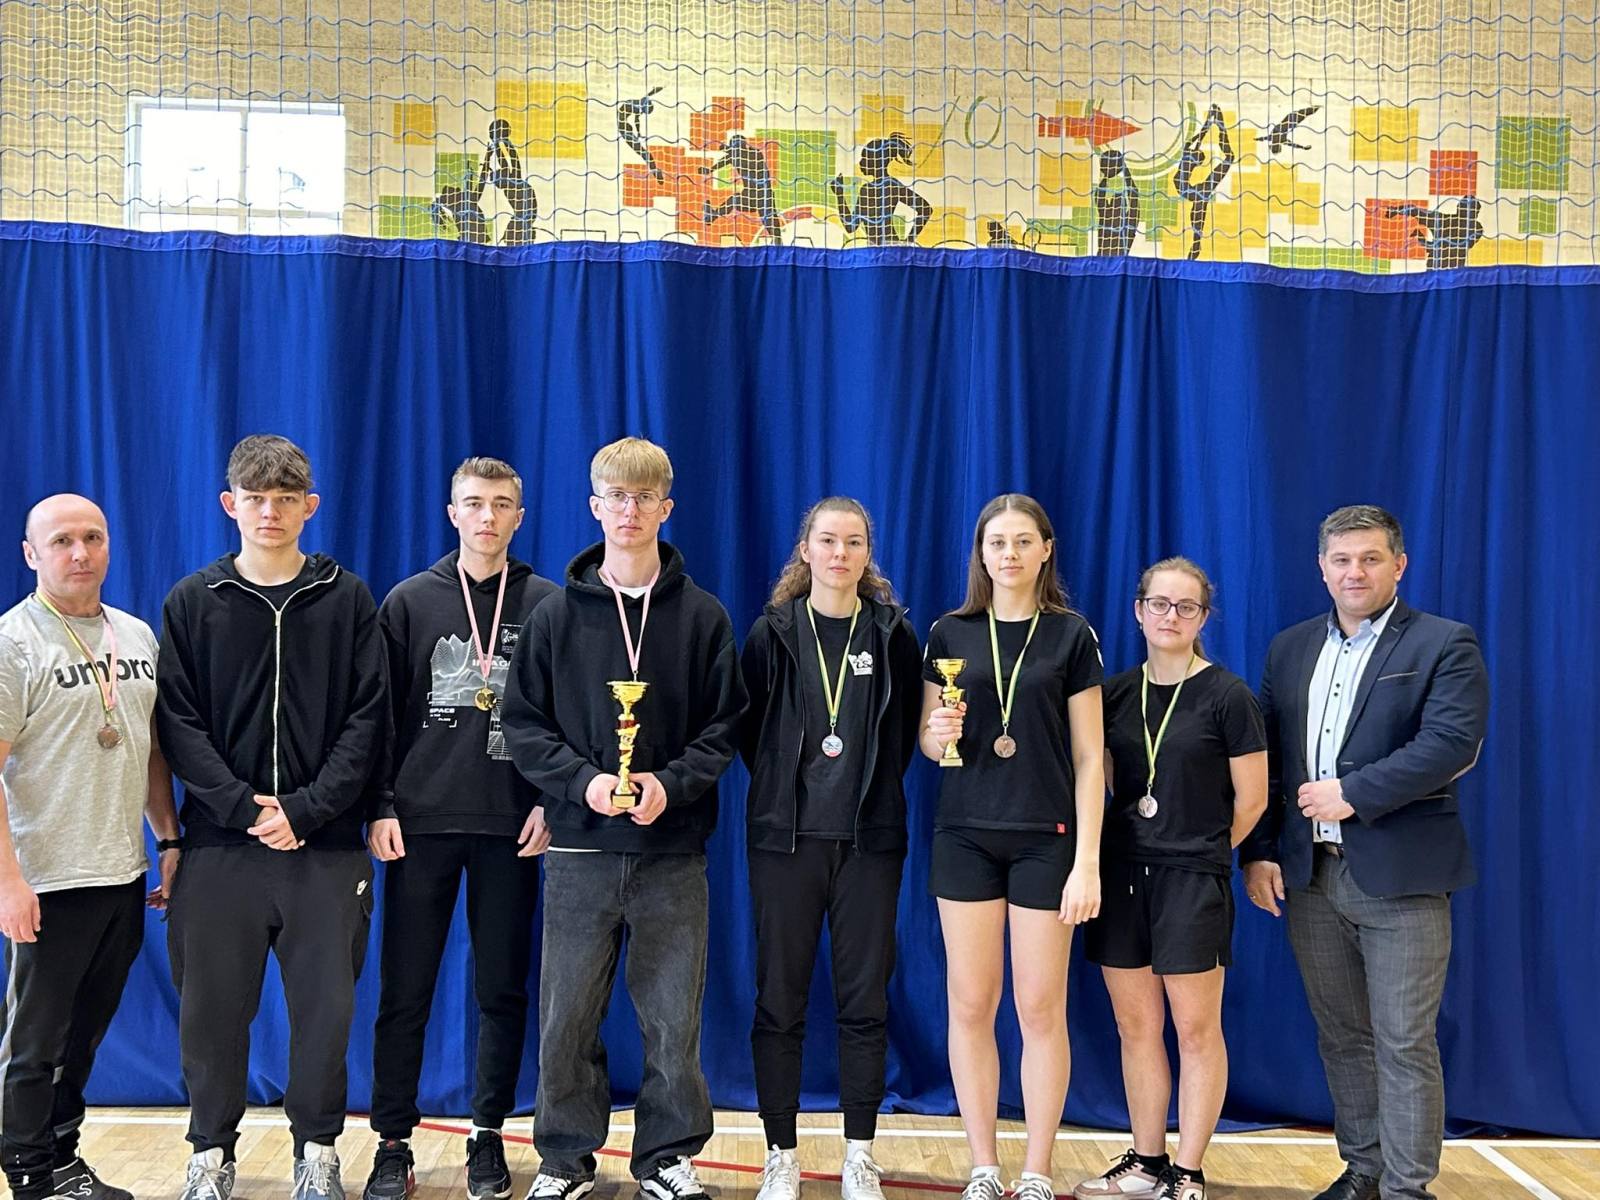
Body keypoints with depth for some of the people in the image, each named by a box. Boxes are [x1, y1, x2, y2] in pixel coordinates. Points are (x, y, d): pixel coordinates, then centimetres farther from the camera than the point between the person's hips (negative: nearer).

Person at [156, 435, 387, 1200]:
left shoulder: (348, 599, 4)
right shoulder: (192, 602, 5)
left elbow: (367, 719, -1)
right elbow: (178, 722, -1)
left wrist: (306, 809, -12)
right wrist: (243, 807, -13)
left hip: (327, 847, 0)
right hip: (220, 844, 1)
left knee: (325, 1005, 5)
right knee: (213, 1007, 6)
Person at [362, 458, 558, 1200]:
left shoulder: (547, 605, 3)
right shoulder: (410, 602, 4)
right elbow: (379, 715, 3)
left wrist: (550, 803, -6)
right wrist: (380, 808, -4)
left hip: (511, 828, 0)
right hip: (420, 824, 0)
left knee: (502, 991, 6)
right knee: (403, 992, 3)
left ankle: (489, 1138, 19)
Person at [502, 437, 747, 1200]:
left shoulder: (702, 615, 3)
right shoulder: (557, 615, 3)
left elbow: (725, 727, 2)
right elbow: (523, 724, 2)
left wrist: (672, 783, -14)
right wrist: (582, 780, -13)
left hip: (673, 851, 0)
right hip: (580, 849, 0)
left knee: (673, 1018, 6)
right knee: (566, 1018, 6)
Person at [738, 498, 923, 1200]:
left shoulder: (892, 633, 5)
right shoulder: (772, 633, 3)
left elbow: (910, 727, 9)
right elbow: (747, 728, 8)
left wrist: (876, 785, 4)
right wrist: (784, 785, 5)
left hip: (869, 838, 1)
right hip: (786, 835, 0)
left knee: (865, 999, 4)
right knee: (779, 998, 2)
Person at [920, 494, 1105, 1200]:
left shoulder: (1072, 636, 0)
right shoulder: (951, 634, 6)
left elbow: (1089, 757, -2)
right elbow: (928, 743, 11)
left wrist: (1087, 860, -8)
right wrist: (938, 734, -13)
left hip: (1045, 837, -2)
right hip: (965, 834, 2)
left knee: (1041, 1008, 0)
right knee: (970, 1005, 3)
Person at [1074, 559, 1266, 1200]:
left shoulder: (1227, 695, -6)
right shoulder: (1116, 691, 7)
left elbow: (1250, 799, -3)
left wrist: (1200, 852, 5)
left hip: (1192, 881, -4)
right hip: (1121, 871, 5)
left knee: (1196, 1030, 1)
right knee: (1136, 1025, 10)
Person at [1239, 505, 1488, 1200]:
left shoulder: (1444, 645, -3)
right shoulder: (1290, 648, 13)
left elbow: (1452, 744, -16)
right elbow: (1264, 757, 11)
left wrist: (1353, 792, -18)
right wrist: (1258, 851, 3)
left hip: (1400, 879, -5)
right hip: (1311, 878, 5)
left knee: (1404, 1041, 0)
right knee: (1342, 1036, 13)